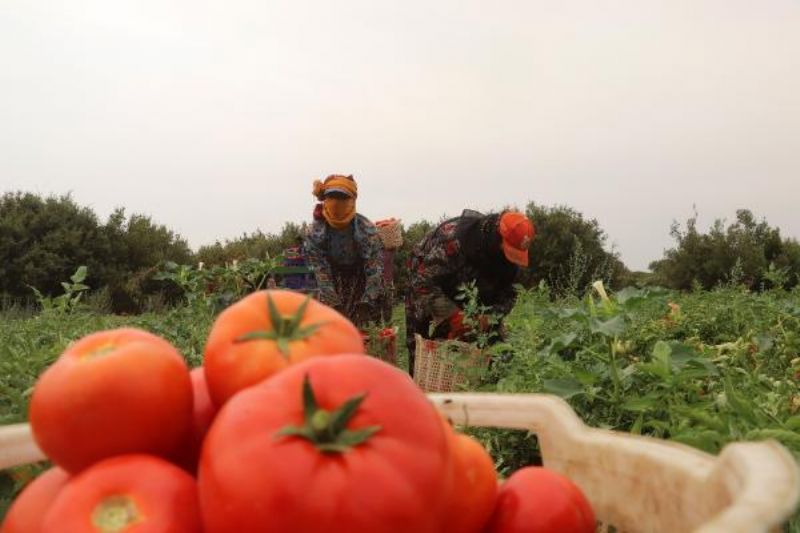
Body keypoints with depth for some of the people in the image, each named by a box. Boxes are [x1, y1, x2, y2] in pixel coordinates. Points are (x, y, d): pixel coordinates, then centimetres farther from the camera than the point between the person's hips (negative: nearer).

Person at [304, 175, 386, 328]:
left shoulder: (367, 229, -24)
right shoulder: (315, 231, -19)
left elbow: (374, 269, -21)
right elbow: (320, 271, -17)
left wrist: (366, 303, -25)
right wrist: (335, 304, -22)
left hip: (361, 283, -1)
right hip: (334, 283, 2)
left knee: (360, 326, -5)